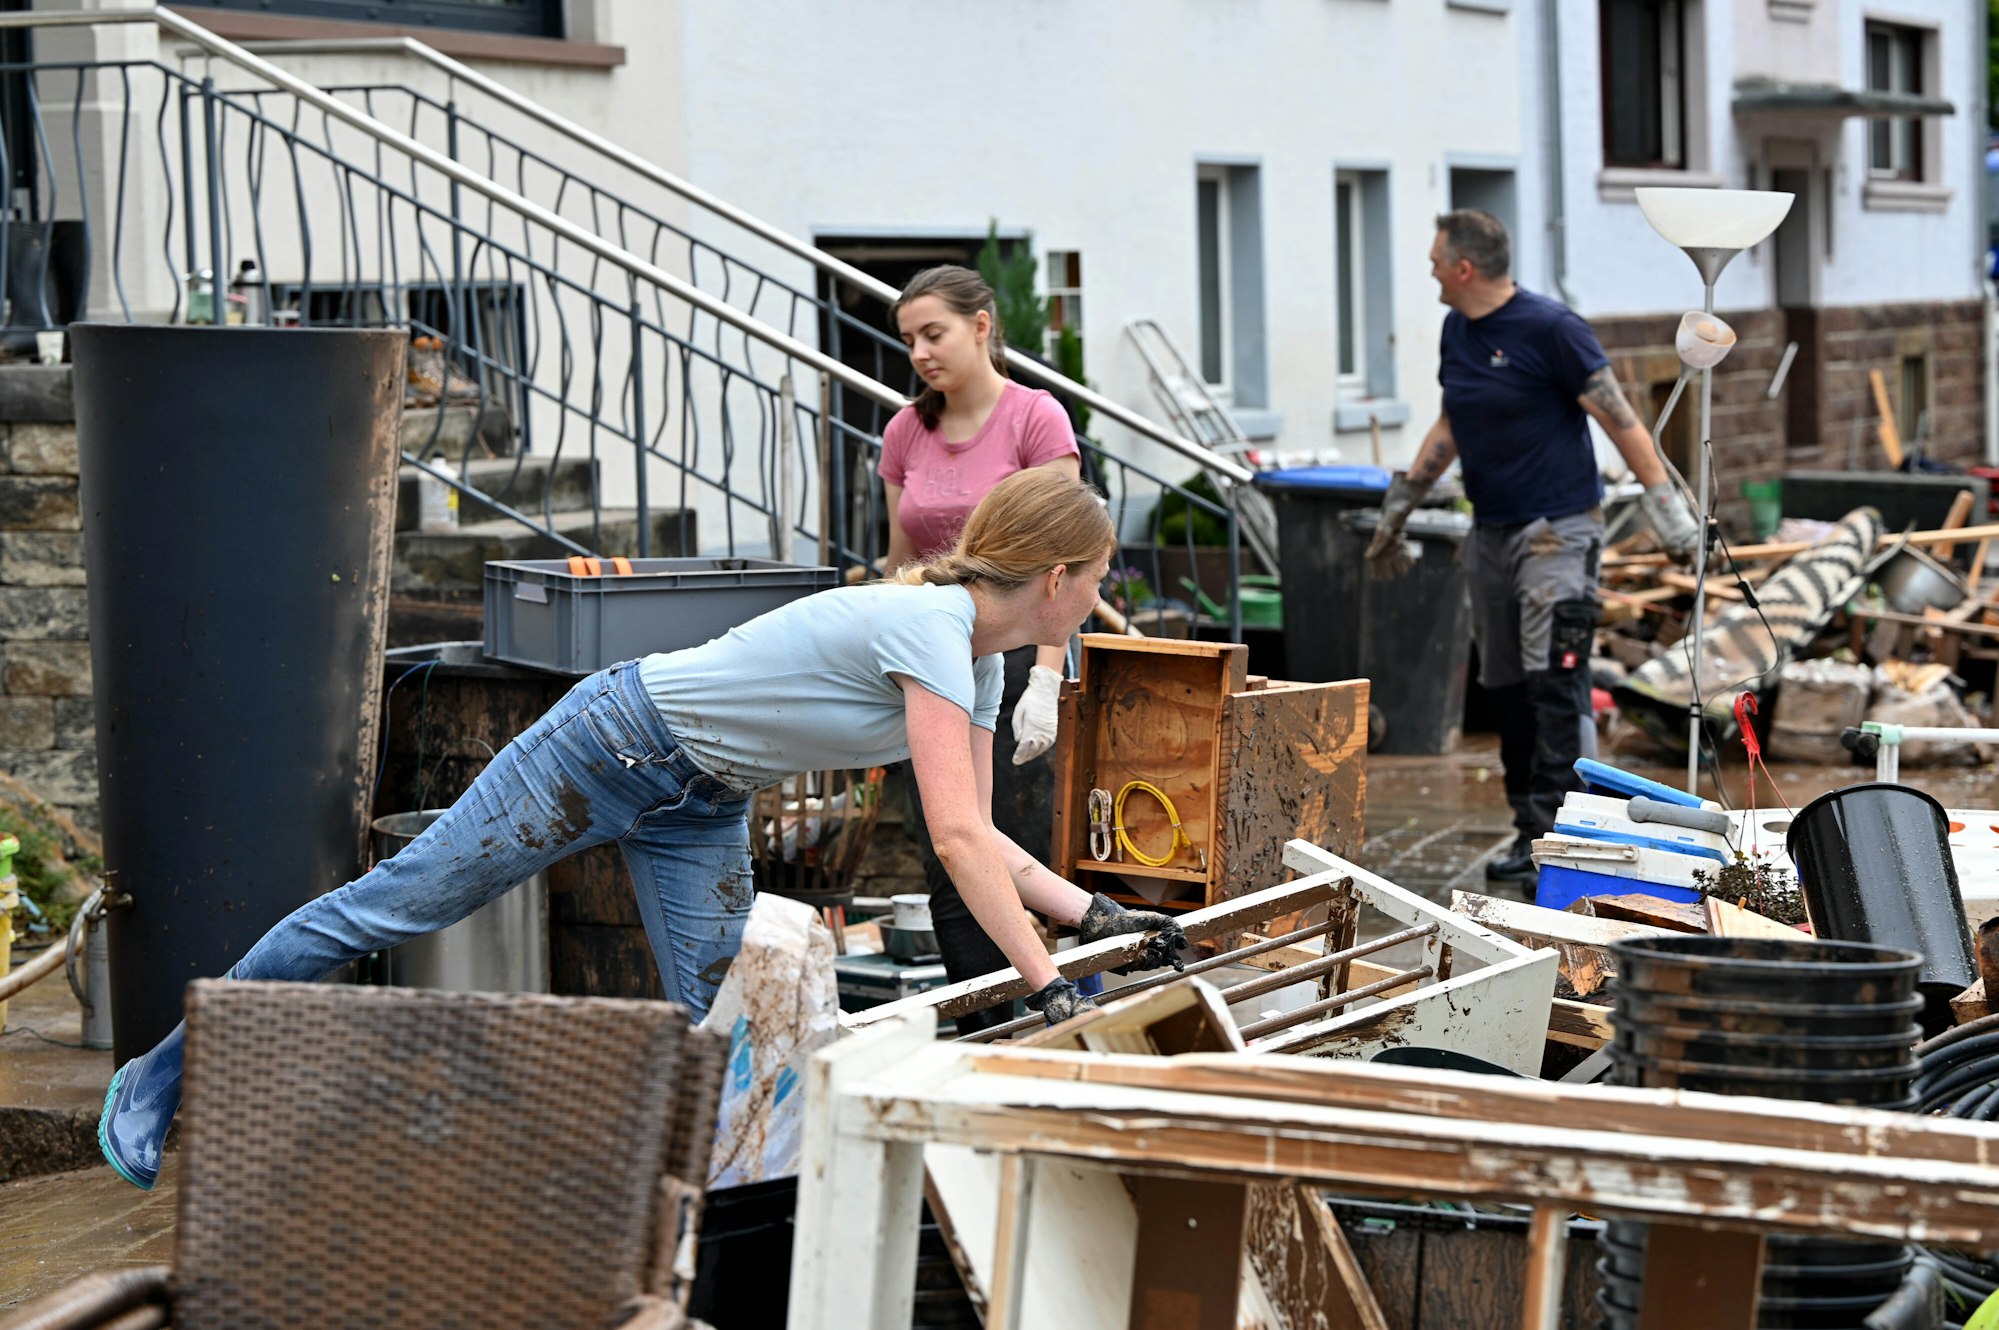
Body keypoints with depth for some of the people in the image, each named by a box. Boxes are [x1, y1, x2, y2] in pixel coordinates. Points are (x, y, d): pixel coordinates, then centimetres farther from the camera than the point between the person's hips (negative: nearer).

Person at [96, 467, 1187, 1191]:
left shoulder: (982, 664, 2)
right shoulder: (926, 626, -27)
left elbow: (978, 837, 7)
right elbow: (955, 839, -33)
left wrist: (1093, 912, -4)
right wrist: (1048, 989, -32)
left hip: (702, 811, 9)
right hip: (613, 744, -9)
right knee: (395, 905, -2)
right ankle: (162, 1075, 10)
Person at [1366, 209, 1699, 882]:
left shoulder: (1550, 328, -12)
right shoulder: (1456, 330, 11)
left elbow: (1619, 419, -11)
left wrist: (1666, 505, -16)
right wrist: (1399, 508, 27)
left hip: (1557, 530, -8)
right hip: (1490, 534, 8)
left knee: (1553, 681, -13)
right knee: (1505, 684, 7)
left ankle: (1547, 836, -15)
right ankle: (1529, 817, 15)